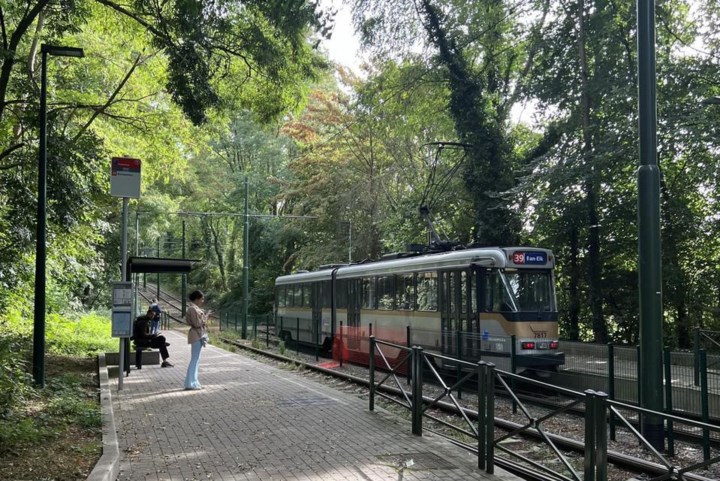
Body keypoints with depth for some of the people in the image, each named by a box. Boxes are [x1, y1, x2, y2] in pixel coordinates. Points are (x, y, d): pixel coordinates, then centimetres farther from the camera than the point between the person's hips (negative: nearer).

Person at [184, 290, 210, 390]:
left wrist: (204, 315, 11)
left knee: (196, 359, 13)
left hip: (199, 336, 11)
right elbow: (197, 323, -20)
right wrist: (205, 316, -10)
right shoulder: (193, 309, -15)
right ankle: (190, 383, -4)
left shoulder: (195, 308, 16)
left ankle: (194, 382, 18)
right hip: (196, 336, -11)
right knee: (194, 359, -7)